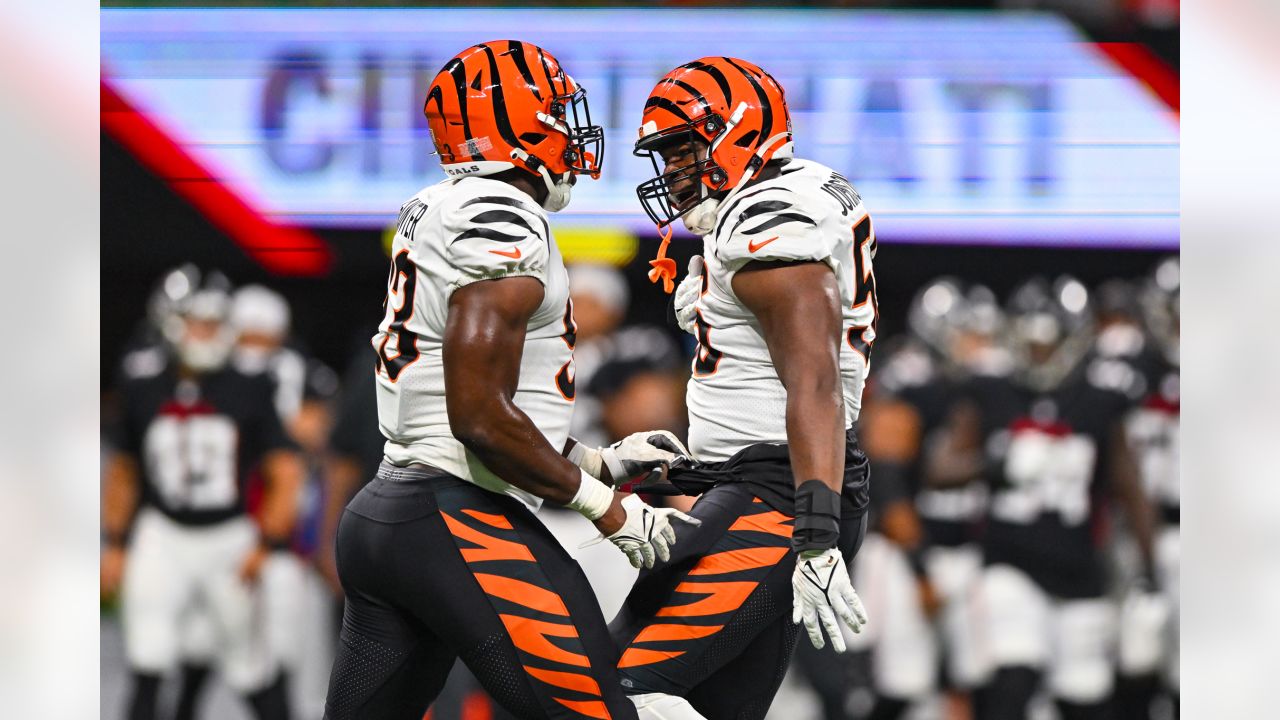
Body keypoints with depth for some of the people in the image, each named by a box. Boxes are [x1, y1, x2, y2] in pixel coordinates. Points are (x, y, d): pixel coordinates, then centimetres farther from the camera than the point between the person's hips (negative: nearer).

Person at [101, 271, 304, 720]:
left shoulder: (248, 392, -6)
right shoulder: (144, 389, 0)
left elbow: (285, 475, -3)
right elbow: (123, 473, 13)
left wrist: (265, 546, -10)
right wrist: (115, 545, 11)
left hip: (229, 538, -1)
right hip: (163, 535, 1)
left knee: (248, 663, 7)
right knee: (148, 661, -13)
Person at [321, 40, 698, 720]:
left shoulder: (434, 215, 18)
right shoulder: (500, 221, -12)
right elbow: (481, 419, -18)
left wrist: (602, 462, 23)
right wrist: (608, 508, -9)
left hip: (381, 513, 10)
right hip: (464, 525, -10)